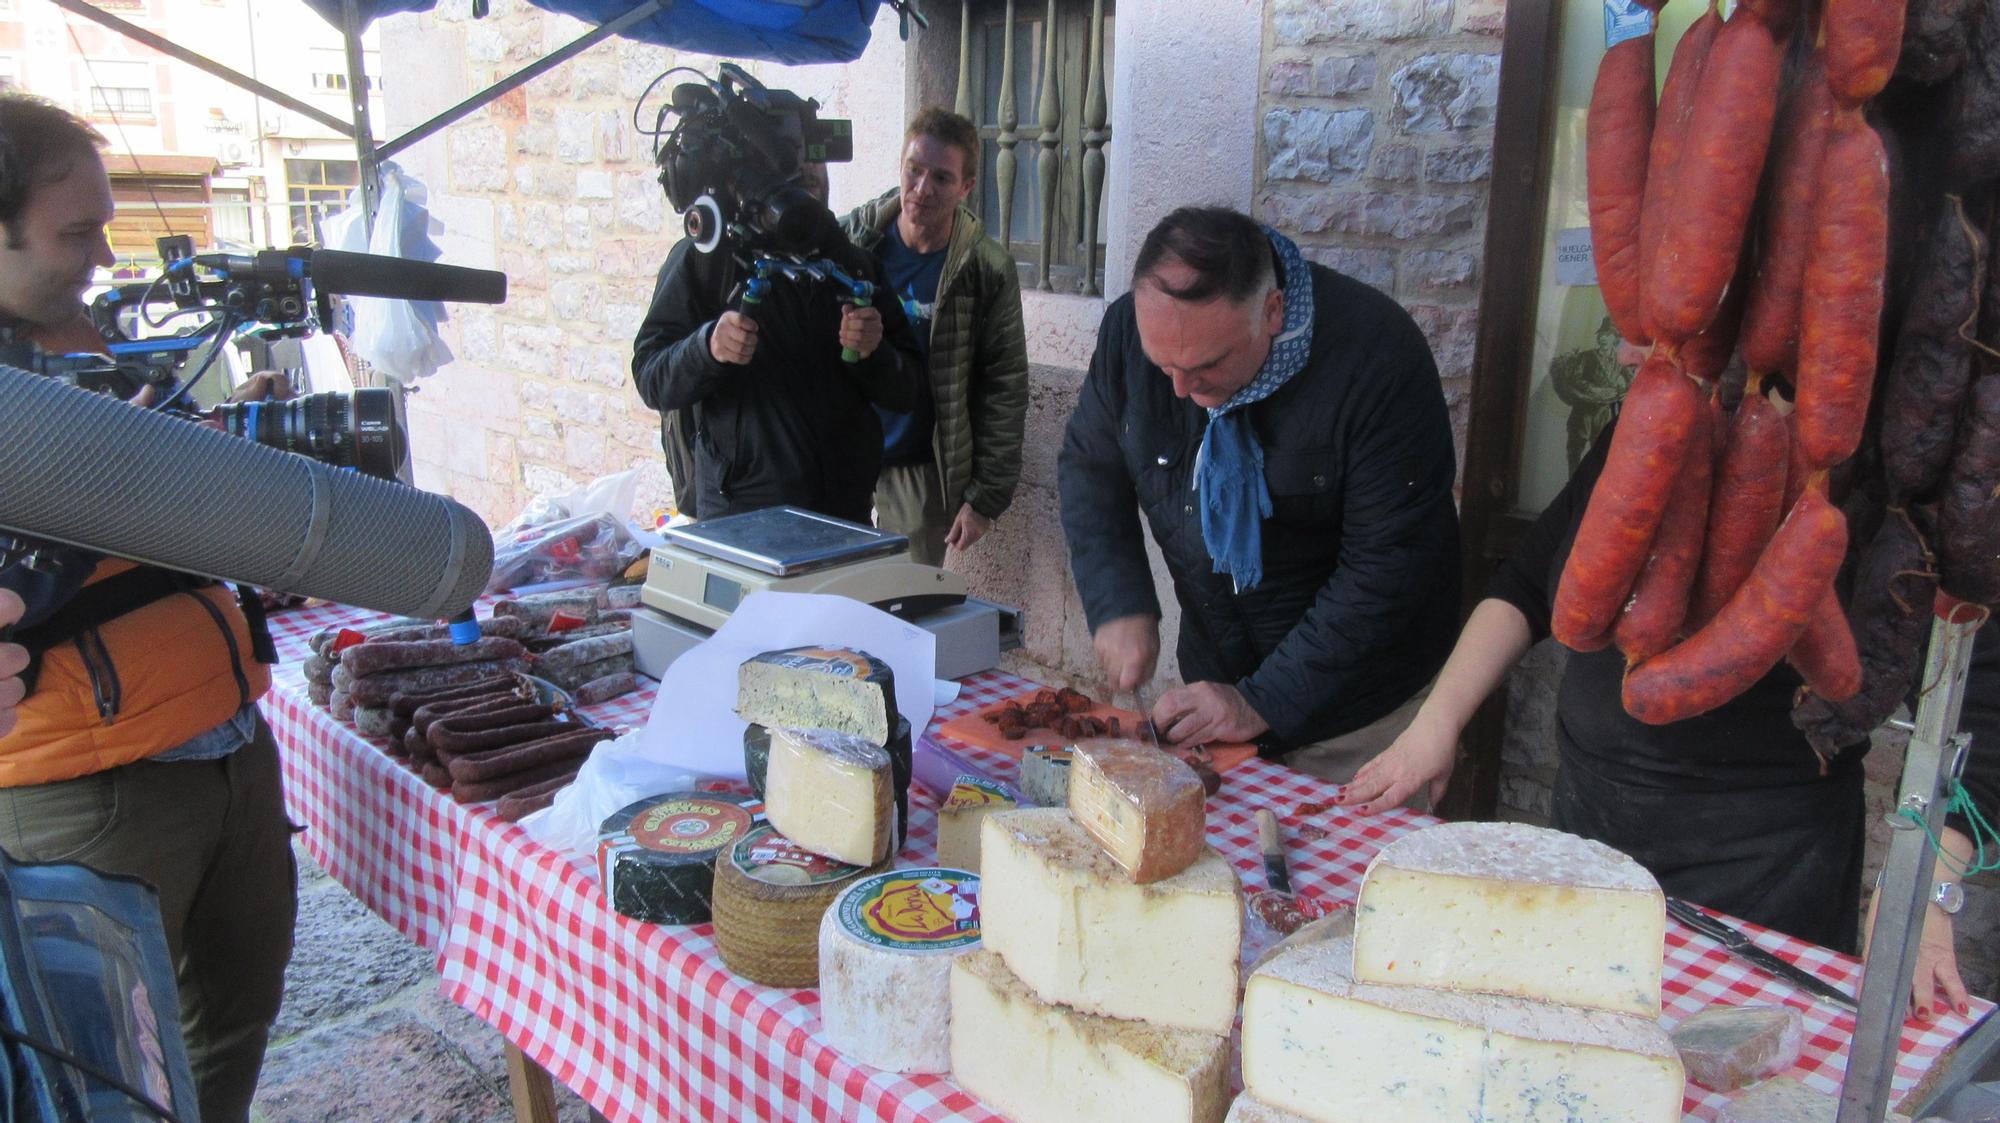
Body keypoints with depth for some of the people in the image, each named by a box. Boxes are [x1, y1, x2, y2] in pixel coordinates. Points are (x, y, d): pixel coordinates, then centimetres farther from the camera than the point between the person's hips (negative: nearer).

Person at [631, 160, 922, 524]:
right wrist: (707, 347, -26)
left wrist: (873, 354, -13)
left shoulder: (854, 261, 10)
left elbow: (904, 393, 9)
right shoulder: (704, 257, -2)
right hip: (740, 510, -4)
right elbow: (649, 379, -7)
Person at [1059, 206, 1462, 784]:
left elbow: (1392, 562, -24)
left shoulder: (1377, 354, -27)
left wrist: (1262, 703, -24)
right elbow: (1090, 465, 2)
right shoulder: (1131, 326, -13)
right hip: (1214, 670, 4)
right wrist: (1118, 603, -13)